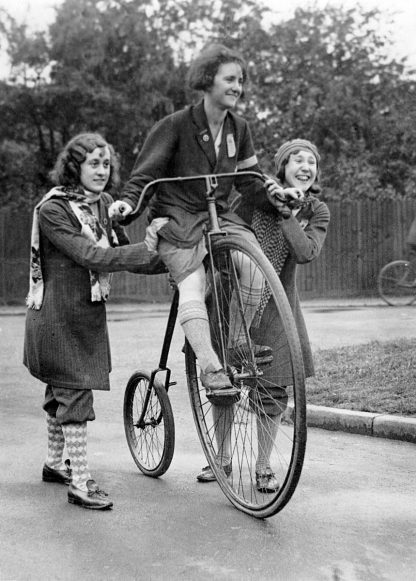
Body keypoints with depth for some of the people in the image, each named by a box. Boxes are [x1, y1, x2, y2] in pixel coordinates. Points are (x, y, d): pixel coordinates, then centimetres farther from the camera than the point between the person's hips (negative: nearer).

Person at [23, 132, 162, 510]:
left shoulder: (103, 205, 7)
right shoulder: (52, 209, -16)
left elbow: (123, 254, 4)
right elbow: (89, 256, -27)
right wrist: (150, 250, -31)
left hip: (90, 312, 7)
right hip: (58, 313, -7)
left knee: (62, 391, 18)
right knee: (75, 393, -8)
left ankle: (55, 463, 33)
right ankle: (80, 483, -2)